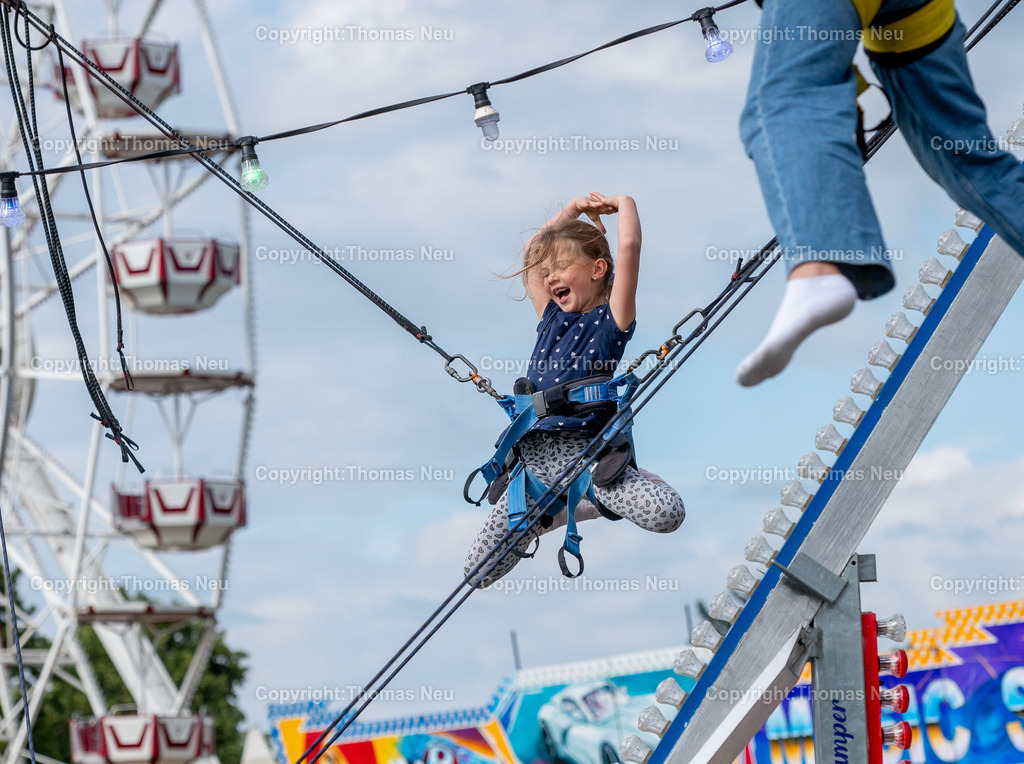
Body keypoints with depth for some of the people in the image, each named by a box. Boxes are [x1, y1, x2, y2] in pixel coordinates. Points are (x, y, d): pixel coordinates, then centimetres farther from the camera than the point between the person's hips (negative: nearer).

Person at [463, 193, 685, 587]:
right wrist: (574, 210, 25)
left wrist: (624, 204, 2)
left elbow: (628, 247, -15)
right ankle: (550, 515, 29)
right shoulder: (552, 317, 14)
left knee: (666, 513, -31)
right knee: (477, 573, 2)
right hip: (533, 456, 5)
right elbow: (531, 251, 27)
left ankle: (598, 499, 4)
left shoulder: (611, 320, -3)